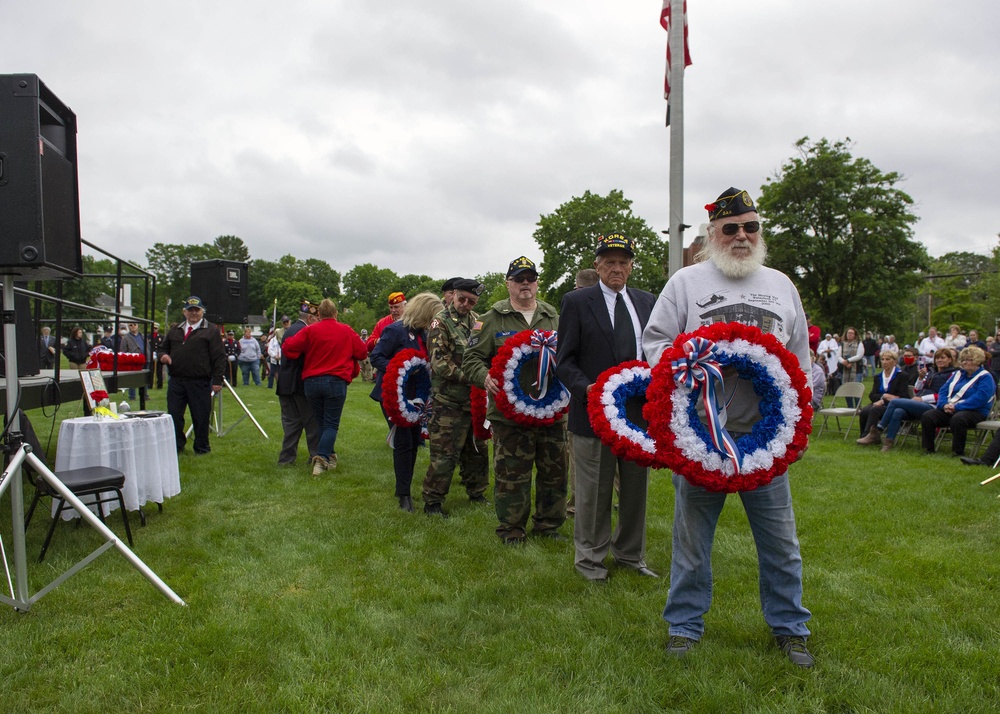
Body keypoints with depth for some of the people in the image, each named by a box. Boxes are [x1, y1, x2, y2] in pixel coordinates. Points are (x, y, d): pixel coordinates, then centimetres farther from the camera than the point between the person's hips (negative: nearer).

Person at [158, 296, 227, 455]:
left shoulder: (211, 331, 0)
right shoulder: (175, 331, 18)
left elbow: (219, 357, -5)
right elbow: (164, 348, 28)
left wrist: (217, 380, -12)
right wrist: (164, 355, 2)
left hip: (200, 383, -5)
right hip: (176, 381, 5)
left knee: (201, 417, 3)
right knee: (174, 416, 7)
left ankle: (201, 448, 16)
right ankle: (176, 446, 21)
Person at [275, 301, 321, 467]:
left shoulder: (289, 330, 15)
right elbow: (306, 358, -19)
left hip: (285, 384, 8)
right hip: (301, 383, -8)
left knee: (291, 422, 11)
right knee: (312, 421, 3)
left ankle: (286, 458, 11)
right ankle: (316, 455, 10)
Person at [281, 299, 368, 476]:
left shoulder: (310, 330, -1)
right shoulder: (347, 331, 2)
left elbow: (288, 347, -6)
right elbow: (362, 352, 7)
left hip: (311, 382, 2)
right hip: (336, 382, -1)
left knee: (321, 422, 17)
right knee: (331, 424, 2)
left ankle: (329, 458, 25)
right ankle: (322, 458, -15)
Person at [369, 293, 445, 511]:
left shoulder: (423, 334, 8)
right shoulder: (395, 330, -15)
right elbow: (375, 357, -16)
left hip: (414, 395, 8)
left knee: (414, 441, 12)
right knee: (403, 442, -6)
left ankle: (406, 489, 27)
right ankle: (404, 495, 5)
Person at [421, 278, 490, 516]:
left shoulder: (477, 321, 12)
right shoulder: (441, 322, -8)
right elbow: (439, 363, -15)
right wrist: (468, 378, -20)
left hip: (475, 399, 7)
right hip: (449, 401, -7)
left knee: (478, 449, 17)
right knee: (444, 454, -4)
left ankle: (477, 493, 34)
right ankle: (432, 502, 9)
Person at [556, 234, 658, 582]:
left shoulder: (647, 302, 11)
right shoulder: (576, 302, -2)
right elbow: (564, 360, -4)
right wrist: (586, 388, -20)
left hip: (641, 411, 5)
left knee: (636, 487, 15)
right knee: (594, 491, 6)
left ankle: (630, 554, 33)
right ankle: (590, 557, 24)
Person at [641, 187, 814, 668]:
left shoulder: (780, 285, 14)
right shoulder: (686, 282, 3)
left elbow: (799, 355, 17)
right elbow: (655, 340, 1)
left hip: (764, 434, 3)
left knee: (780, 538, 10)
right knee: (692, 533, 8)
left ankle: (788, 626, 30)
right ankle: (685, 624, 24)